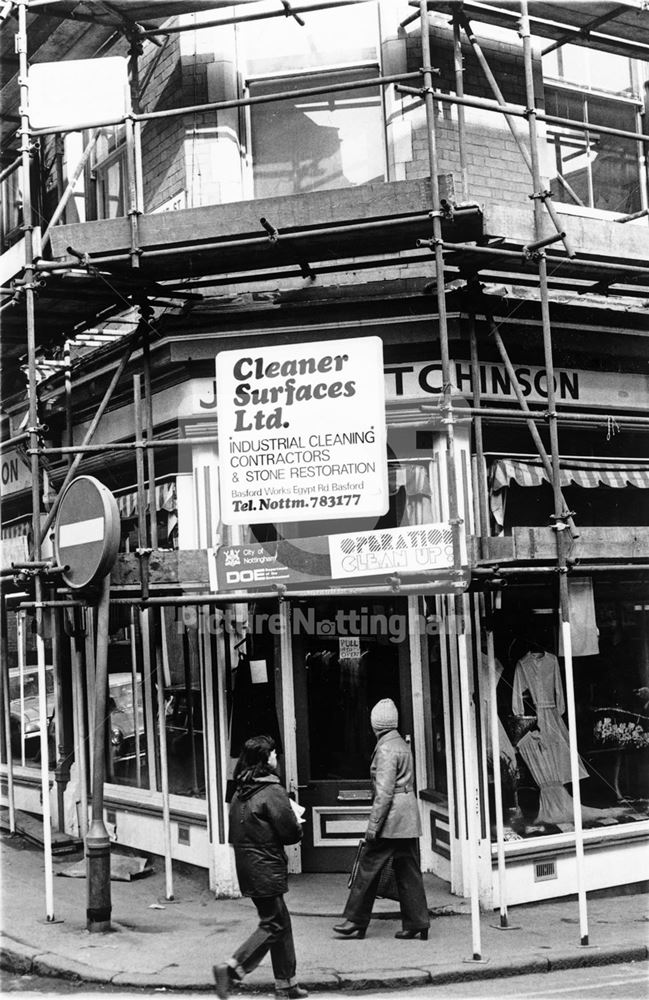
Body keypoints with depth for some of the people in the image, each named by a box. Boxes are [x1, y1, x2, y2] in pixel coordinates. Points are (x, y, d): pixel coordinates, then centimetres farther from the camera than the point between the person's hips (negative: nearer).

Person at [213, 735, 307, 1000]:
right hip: (267, 869, -8)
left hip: (246, 867, 8)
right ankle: (232, 968, -9)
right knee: (273, 925, 0)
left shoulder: (240, 792, 8)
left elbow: (234, 834, 13)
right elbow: (291, 833, -14)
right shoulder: (273, 791, -17)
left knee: (281, 922, 15)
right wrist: (297, 826, 7)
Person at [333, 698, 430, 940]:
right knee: (408, 870, 11)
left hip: (391, 818, -9)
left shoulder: (385, 749, -15)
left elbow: (384, 791, -20)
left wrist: (373, 824, -18)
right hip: (408, 819, 9)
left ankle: (356, 922, 9)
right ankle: (416, 923, 12)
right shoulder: (402, 745, 14)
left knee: (369, 867, 1)